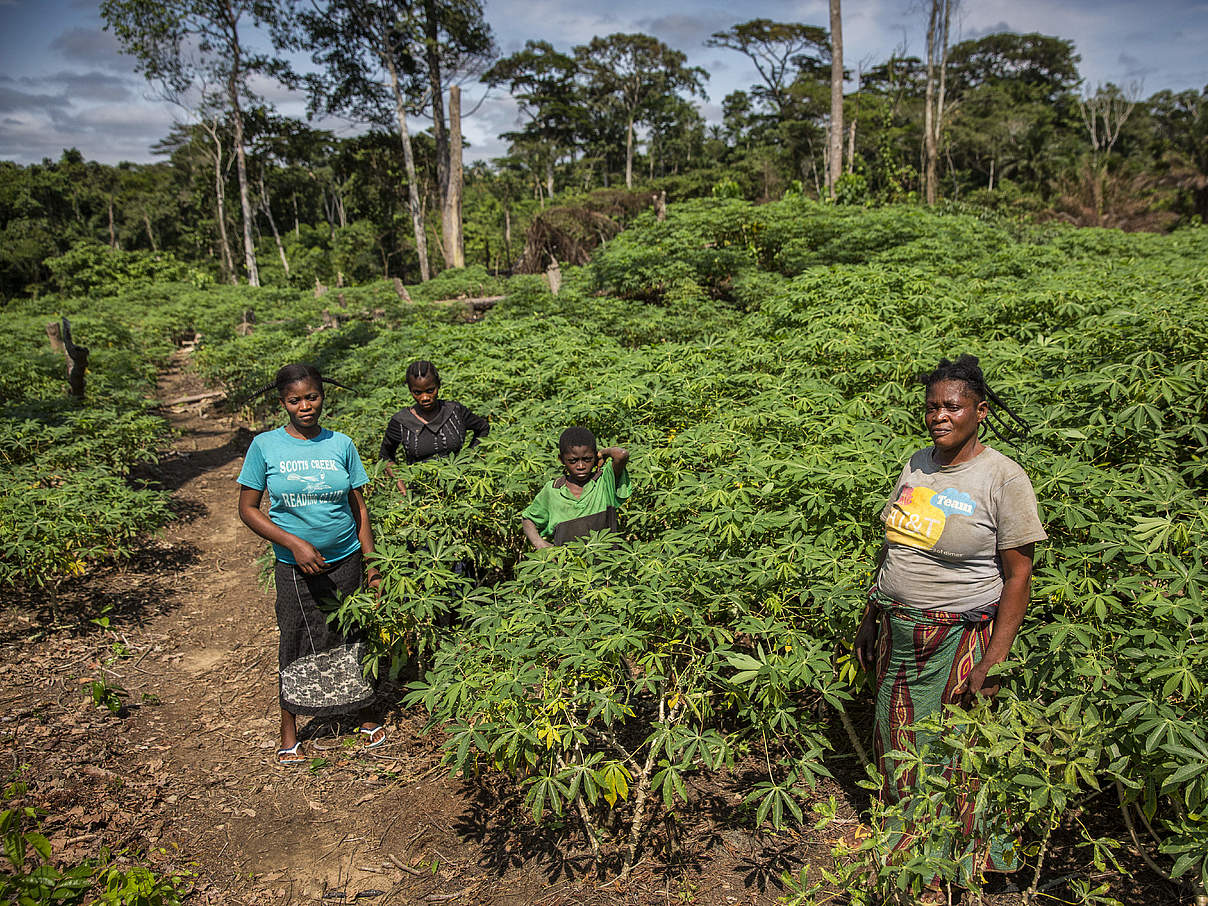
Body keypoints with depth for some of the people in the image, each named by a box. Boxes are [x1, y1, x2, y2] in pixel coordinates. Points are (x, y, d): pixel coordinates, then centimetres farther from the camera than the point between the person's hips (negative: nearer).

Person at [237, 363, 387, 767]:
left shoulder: (341, 444, 0)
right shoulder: (265, 445, -5)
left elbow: (358, 505, 6)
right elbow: (248, 509, -3)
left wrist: (372, 563, 3)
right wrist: (295, 544, -14)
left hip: (346, 560, 1)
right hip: (296, 566, -1)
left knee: (352, 638, 10)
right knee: (298, 645, 8)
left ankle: (363, 714, 29)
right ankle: (289, 733, 26)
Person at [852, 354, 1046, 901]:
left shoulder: (1002, 477, -13)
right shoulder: (917, 464, 5)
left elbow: (1018, 576, -12)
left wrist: (992, 663, -15)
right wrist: (870, 618, 14)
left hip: (958, 640, -6)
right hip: (896, 632, 6)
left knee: (947, 756, 5)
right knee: (896, 749, 15)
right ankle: (904, 857, 36)